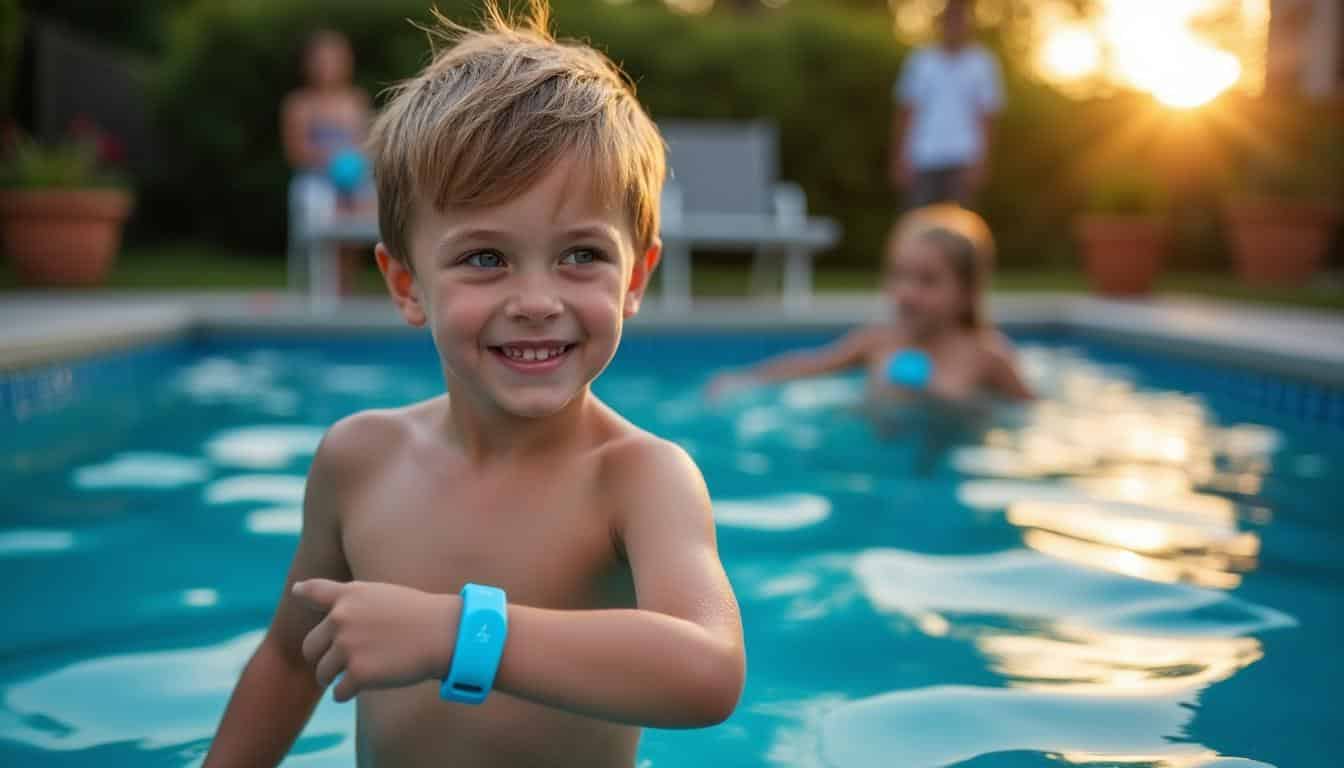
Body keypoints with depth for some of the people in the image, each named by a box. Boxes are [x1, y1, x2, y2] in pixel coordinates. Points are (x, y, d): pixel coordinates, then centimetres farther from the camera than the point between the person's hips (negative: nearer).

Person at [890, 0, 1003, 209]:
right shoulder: (920, 60, 9)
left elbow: (987, 118, 2)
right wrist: (899, 160, 1)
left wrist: (981, 162, -8)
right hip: (921, 161, 1)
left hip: (963, 160, -1)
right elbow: (904, 113, 8)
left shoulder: (983, 63, 5)